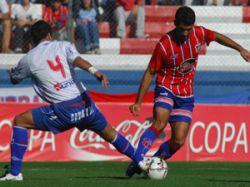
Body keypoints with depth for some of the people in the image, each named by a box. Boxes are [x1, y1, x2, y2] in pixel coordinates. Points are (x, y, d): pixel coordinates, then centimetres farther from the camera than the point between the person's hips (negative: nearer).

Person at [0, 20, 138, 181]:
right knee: (110, 134, 24)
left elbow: (14, 79, 23)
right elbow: (77, 60, -12)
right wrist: (95, 72, -29)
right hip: (85, 103, 3)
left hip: (63, 111, -3)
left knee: (20, 121, 7)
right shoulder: (63, 46, 10)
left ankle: (15, 172, 0)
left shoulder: (29, 59, 6)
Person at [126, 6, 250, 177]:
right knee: (160, 123, -32)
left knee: (178, 142, -5)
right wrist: (138, 102, -13)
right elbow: (150, 73, -11)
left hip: (186, 96, 4)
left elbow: (217, 37, 15)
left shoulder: (199, 34, -8)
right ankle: (137, 161, -38)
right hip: (166, 90, -4)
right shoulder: (164, 45, -20)